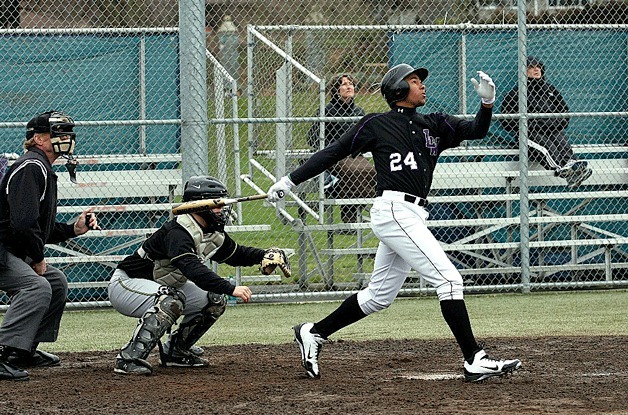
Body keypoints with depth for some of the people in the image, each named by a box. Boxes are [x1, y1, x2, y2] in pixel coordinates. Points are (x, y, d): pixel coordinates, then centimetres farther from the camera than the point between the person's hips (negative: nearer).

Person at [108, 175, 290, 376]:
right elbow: (193, 269, -44)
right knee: (172, 300, -38)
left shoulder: (213, 233, 0)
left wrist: (264, 255, -5)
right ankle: (129, 358, -35)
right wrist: (231, 289, -50)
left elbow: (237, 254, 15)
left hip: (161, 287, 10)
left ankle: (175, 351, 13)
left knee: (215, 301, 4)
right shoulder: (178, 232, -30)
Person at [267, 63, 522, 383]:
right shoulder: (376, 125, 2)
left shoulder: (433, 126, 18)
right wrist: (290, 180, 3)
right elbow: (333, 152, 5)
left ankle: (313, 333, 26)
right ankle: (474, 361, -15)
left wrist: (487, 102, -10)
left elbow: (476, 130, 10)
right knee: (448, 279, -14)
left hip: (412, 217, 8)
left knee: (379, 296, 14)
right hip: (393, 210, -8)